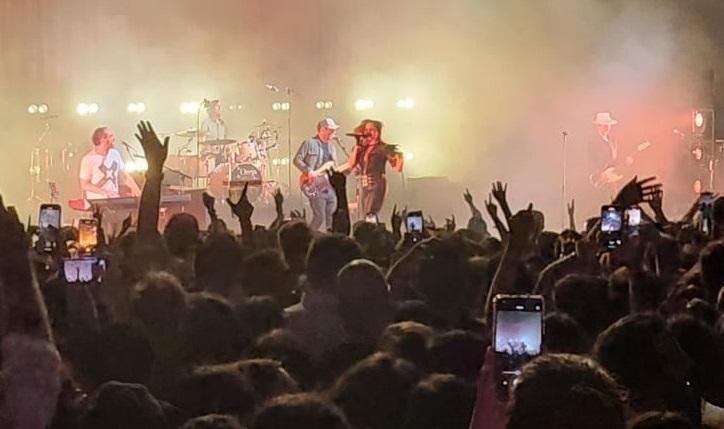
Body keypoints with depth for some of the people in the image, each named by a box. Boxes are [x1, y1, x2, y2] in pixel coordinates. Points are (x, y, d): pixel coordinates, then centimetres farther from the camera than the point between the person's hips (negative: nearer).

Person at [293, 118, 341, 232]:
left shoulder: (331, 147, 19)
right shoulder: (309, 143, -2)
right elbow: (297, 159, -6)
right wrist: (308, 171, -19)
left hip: (330, 187, 7)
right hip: (315, 186, -7)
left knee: (331, 218, 3)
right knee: (320, 217, -15)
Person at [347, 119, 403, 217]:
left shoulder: (384, 148, -4)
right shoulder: (362, 148, 12)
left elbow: (397, 168, -7)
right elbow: (351, 164, 1)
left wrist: (400, 158, -28)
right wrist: (357, 146, 0)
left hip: (377, 185, -6)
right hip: (364, 186, 6)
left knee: (370, 217, -17)